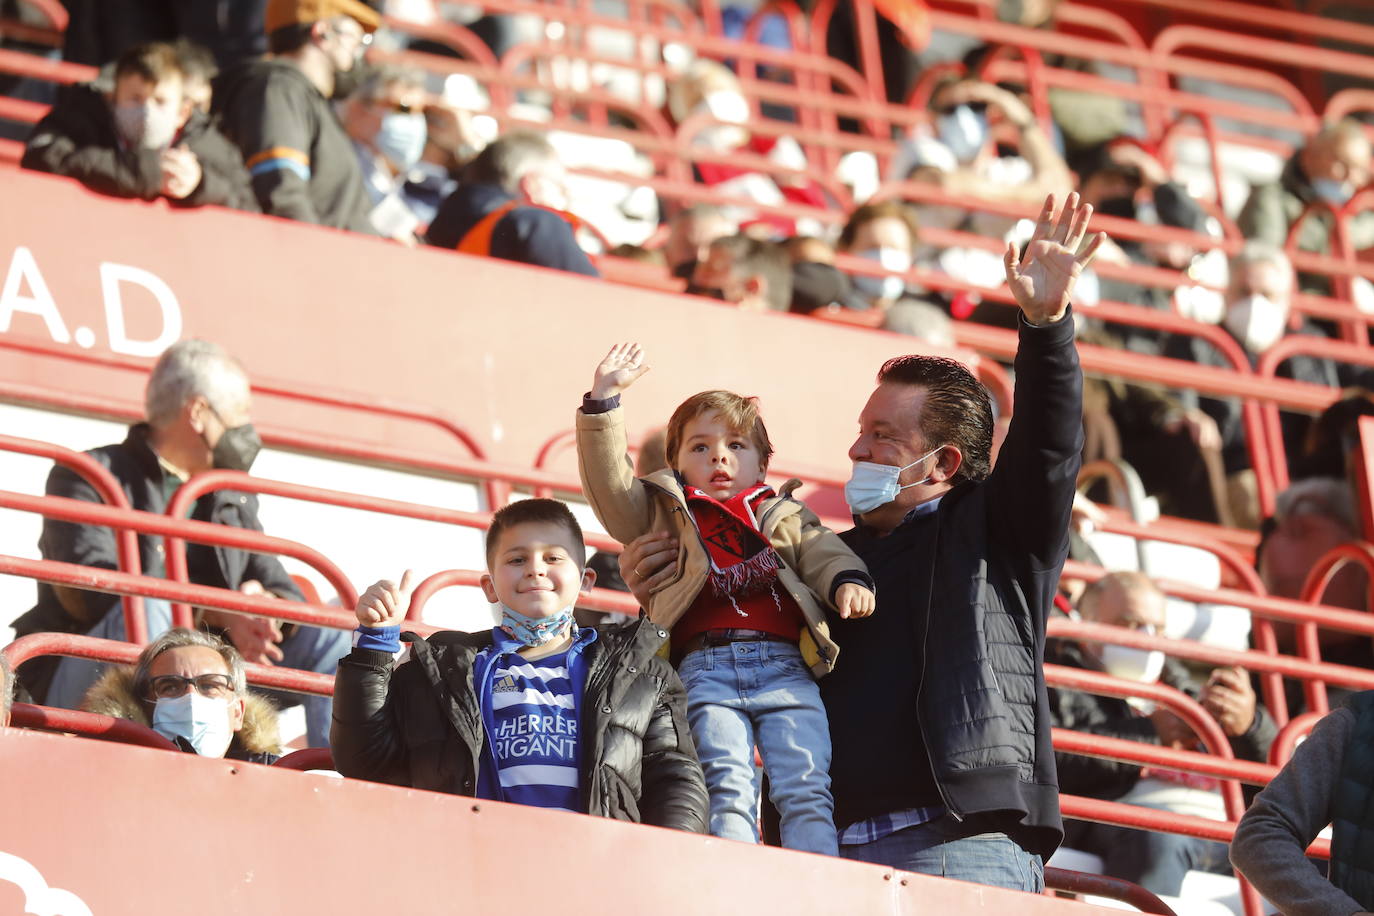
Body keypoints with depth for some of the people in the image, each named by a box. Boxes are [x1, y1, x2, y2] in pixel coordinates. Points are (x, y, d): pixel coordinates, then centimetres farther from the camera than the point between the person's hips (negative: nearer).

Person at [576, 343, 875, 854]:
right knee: (726, 787, -17)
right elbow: (609, 482, 12)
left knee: (805, 790, -11)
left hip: (785, 665, 1)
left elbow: (823, 554, 12)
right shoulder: (663, 515, 24)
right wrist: (603, 400, 5)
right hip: (707, 666, -1)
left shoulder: (786, 519, 27)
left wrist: (848, 582, -12)